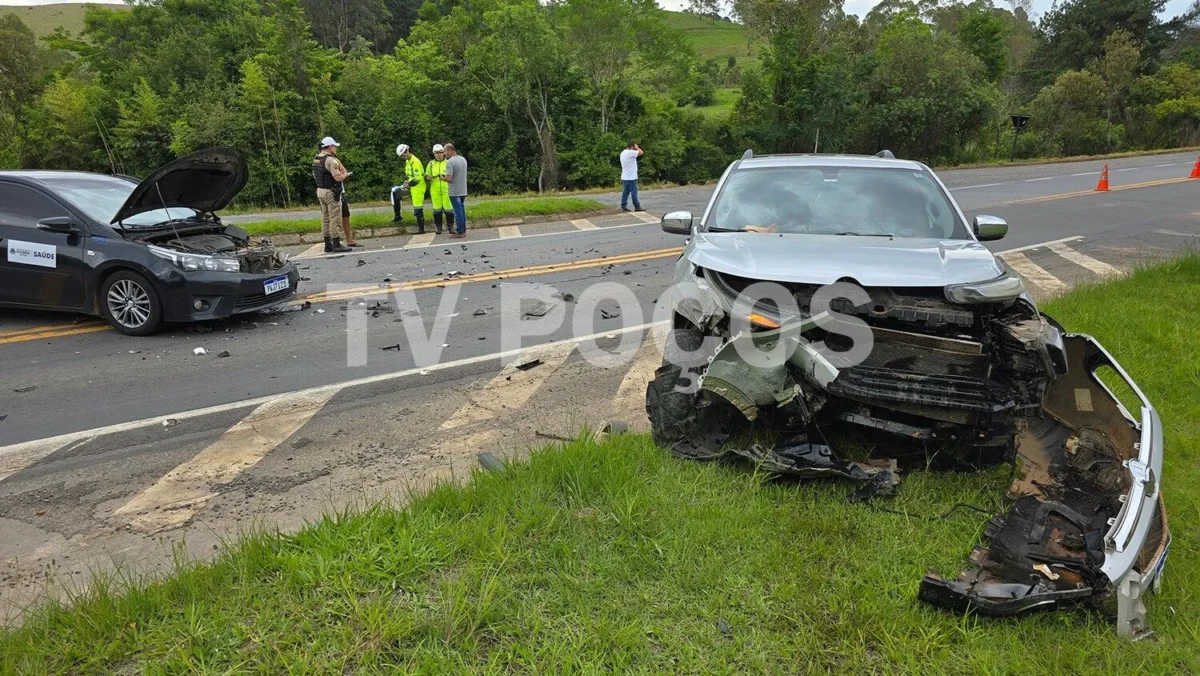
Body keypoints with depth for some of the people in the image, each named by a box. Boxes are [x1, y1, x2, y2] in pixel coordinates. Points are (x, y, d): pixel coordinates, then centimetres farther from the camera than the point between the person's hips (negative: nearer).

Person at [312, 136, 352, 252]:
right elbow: (338, 177, -24)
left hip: (320, 190, 9)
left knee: (325, 219, 12)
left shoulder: (315, 159, 11)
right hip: (331, 192, -9)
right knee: (334, 219, -5)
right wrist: (345, 174, -4)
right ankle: (336, 245, -3)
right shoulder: (331, 160, -17)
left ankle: (328, 245, 16)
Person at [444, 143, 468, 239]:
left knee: (458, 212, -2)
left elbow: (449, 178, -21)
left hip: (455, 192, -7)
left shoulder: (450, 161, -17)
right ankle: (463, 231, 17)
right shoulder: (463, 159, 7)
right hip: (463, 190, 7)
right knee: (462, 211, 12)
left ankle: (460, 233, 2)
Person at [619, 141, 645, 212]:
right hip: (631, 177, -9)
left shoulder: (623, 152, 13)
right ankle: (637, 206, -1)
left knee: (625, 192, 10)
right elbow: (641, 152, -15)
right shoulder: (630, 152, -16)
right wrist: (637, 148, -4)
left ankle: (623, 206, 9)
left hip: (624, 177, 9)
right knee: (634, 192, -4)